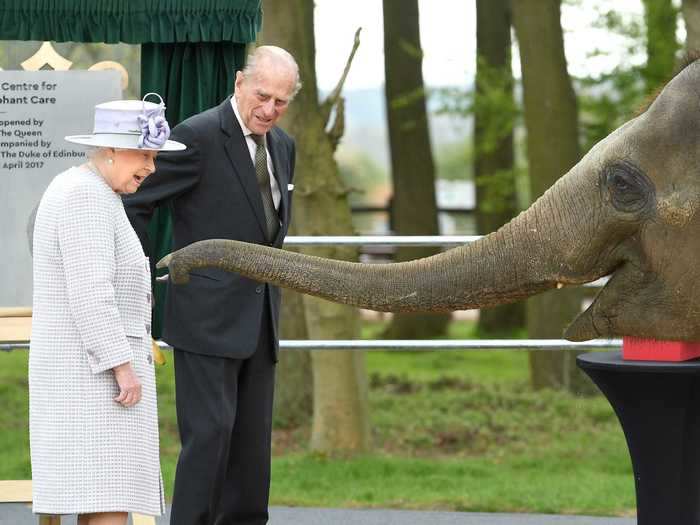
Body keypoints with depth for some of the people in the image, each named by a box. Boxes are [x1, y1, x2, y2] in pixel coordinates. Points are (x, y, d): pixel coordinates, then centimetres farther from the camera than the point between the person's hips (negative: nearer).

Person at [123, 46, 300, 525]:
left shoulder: (282, 145, 13)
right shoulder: (198, 136, -11)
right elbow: (136, 204, -9)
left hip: (259, 319, 7)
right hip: (207, 318, -7)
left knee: (254, 440, 9)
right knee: (209, 432, -11)